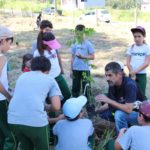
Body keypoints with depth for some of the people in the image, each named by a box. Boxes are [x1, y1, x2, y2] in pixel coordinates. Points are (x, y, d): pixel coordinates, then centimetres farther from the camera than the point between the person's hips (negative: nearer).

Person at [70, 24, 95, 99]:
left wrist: (82, 56, -20)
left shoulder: (88, 44, -6)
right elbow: (73, 58, 8)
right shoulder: (74, 45, 5)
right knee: (75, 87, 12)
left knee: (86, 88, 2)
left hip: (85, 69, -4)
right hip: (76, 69, 4)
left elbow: (92, 56, -7)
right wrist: (71, 70, 6)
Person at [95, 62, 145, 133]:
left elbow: (128, 109, -35)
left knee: (119, 114, -33)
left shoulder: (130, 85, -29)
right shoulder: (112, 84, -7)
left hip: (139, 113, -8)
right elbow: (109, 104, 2)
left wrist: (109, 100, -35)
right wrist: (96, 110, -13)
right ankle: (126, 124, 10)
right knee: (102, 113, -2)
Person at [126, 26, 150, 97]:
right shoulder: (131, 48, 1)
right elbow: (128, 62, -1)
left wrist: (136, 71, -18)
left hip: (142, 75, -2)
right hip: (132, 74, 2)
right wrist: (132, 73, -12)